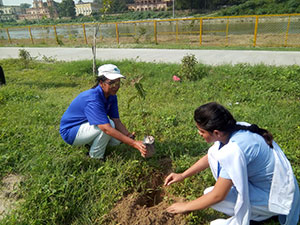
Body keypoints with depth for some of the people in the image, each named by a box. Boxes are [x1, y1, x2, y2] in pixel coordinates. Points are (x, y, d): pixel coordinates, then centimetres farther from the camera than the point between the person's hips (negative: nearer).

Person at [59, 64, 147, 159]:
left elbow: (117, 121, -11)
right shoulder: (93, 99, -33)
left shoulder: (112, 97, -6)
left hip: (86, 126, 8)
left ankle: (90, 143, 17)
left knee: (117, 139, -5)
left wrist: (129, 135, -30)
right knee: (109, 124, -28)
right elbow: (107, 128, -41)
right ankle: (95, 158, -8)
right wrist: (133, 143, -44)